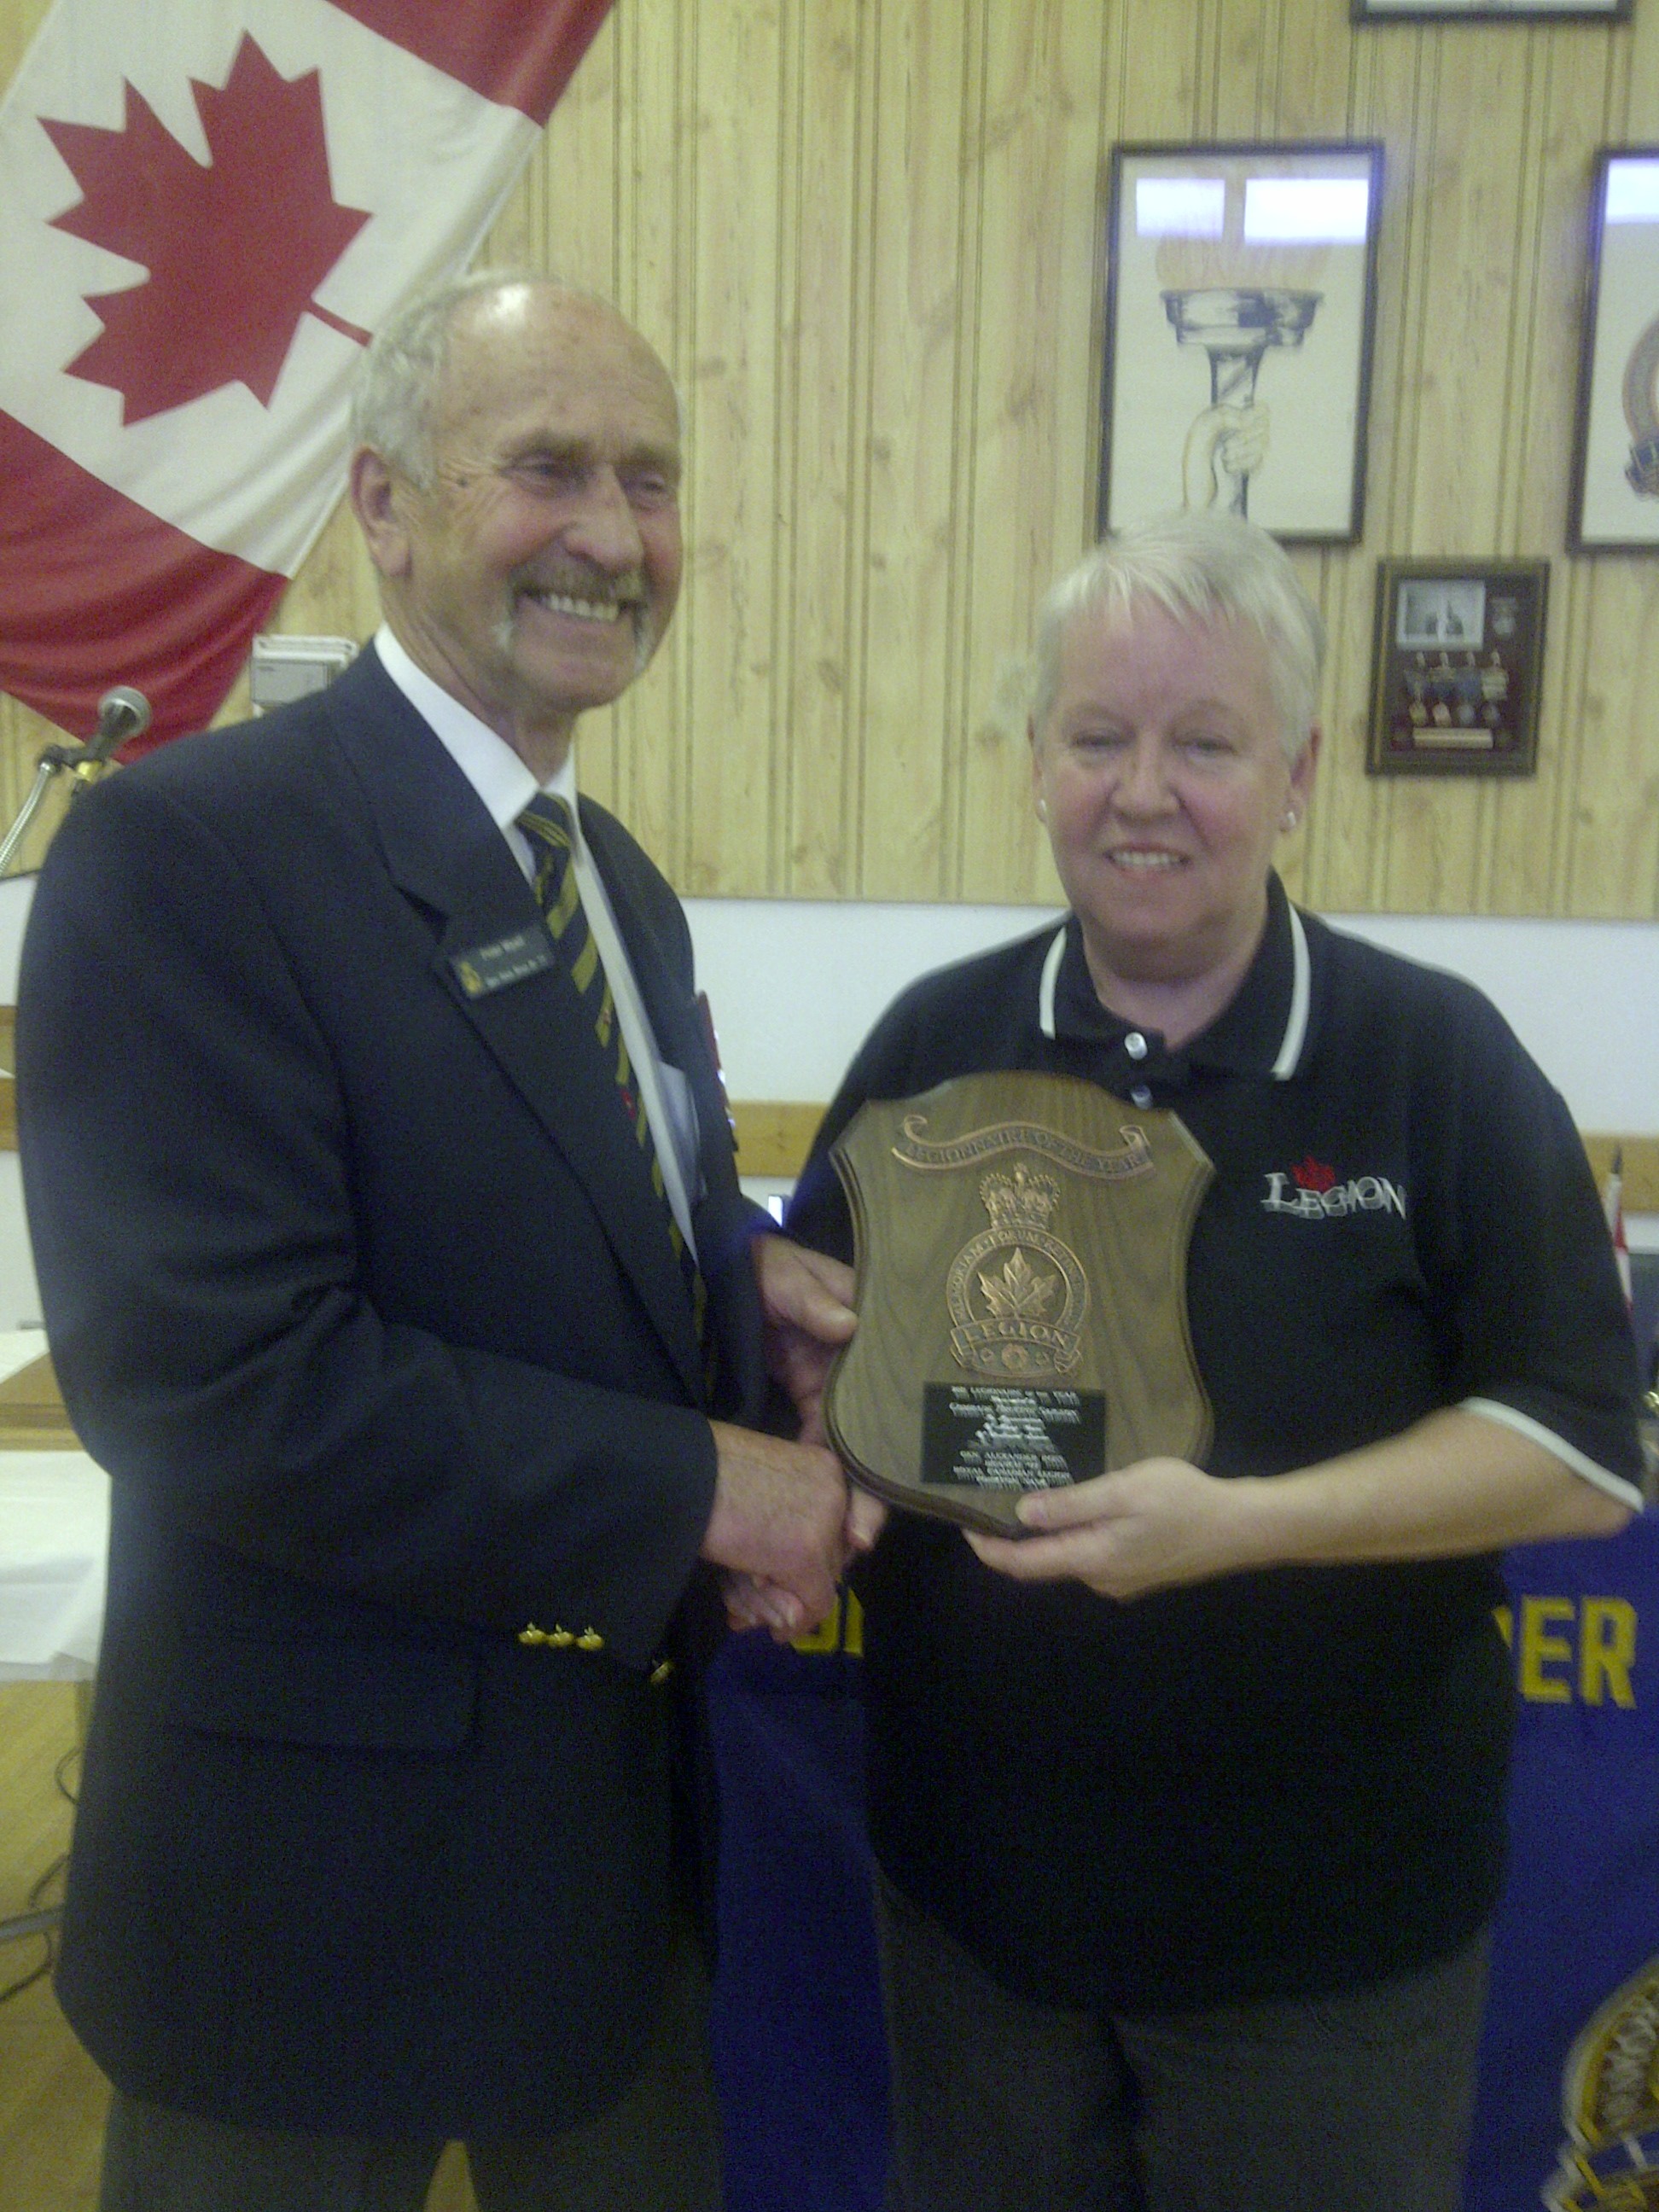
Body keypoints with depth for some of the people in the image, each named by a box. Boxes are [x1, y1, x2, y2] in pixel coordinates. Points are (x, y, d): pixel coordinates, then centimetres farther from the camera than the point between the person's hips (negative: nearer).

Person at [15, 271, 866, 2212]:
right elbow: (213, 1380, -26)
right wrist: (699, 1485, -21)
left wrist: (737, 1280, -7)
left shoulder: (622, 884, 7)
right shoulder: (190, 849, -19)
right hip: (329, 1845, -7)